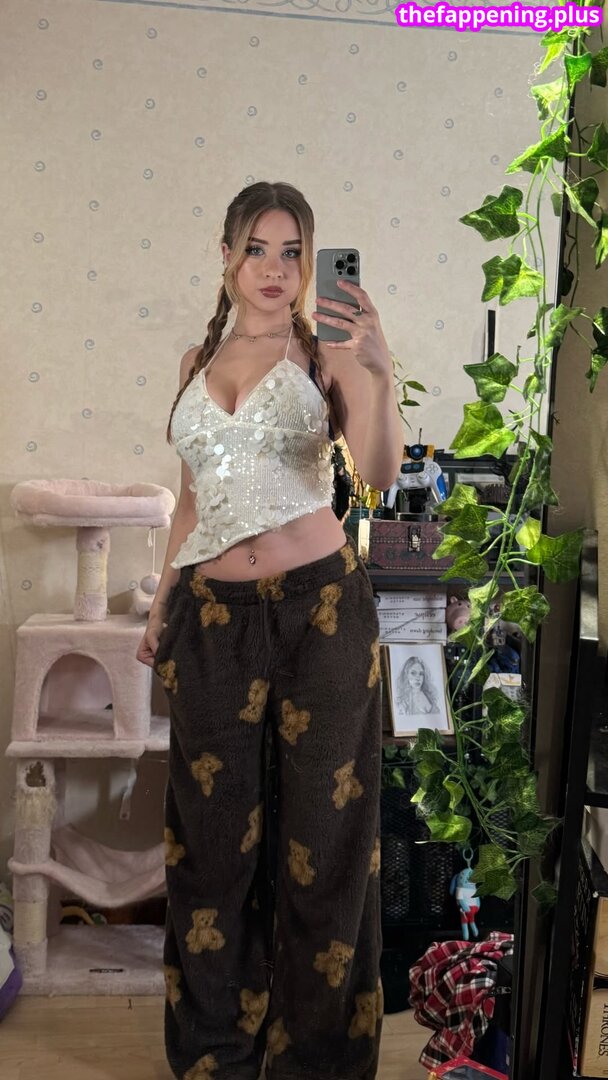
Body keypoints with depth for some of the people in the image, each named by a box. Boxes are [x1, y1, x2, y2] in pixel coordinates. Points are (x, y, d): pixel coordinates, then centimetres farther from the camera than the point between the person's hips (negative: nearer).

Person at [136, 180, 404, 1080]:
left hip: (319, 605, -3)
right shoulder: (197, 362, 14)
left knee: (323, 826, 8)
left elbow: (381, 474, -15)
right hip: (213, 615, 4)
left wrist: (379, 372, -29)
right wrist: (160, 607, 19)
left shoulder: (327, 357, 0)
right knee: (214, 828, 12)